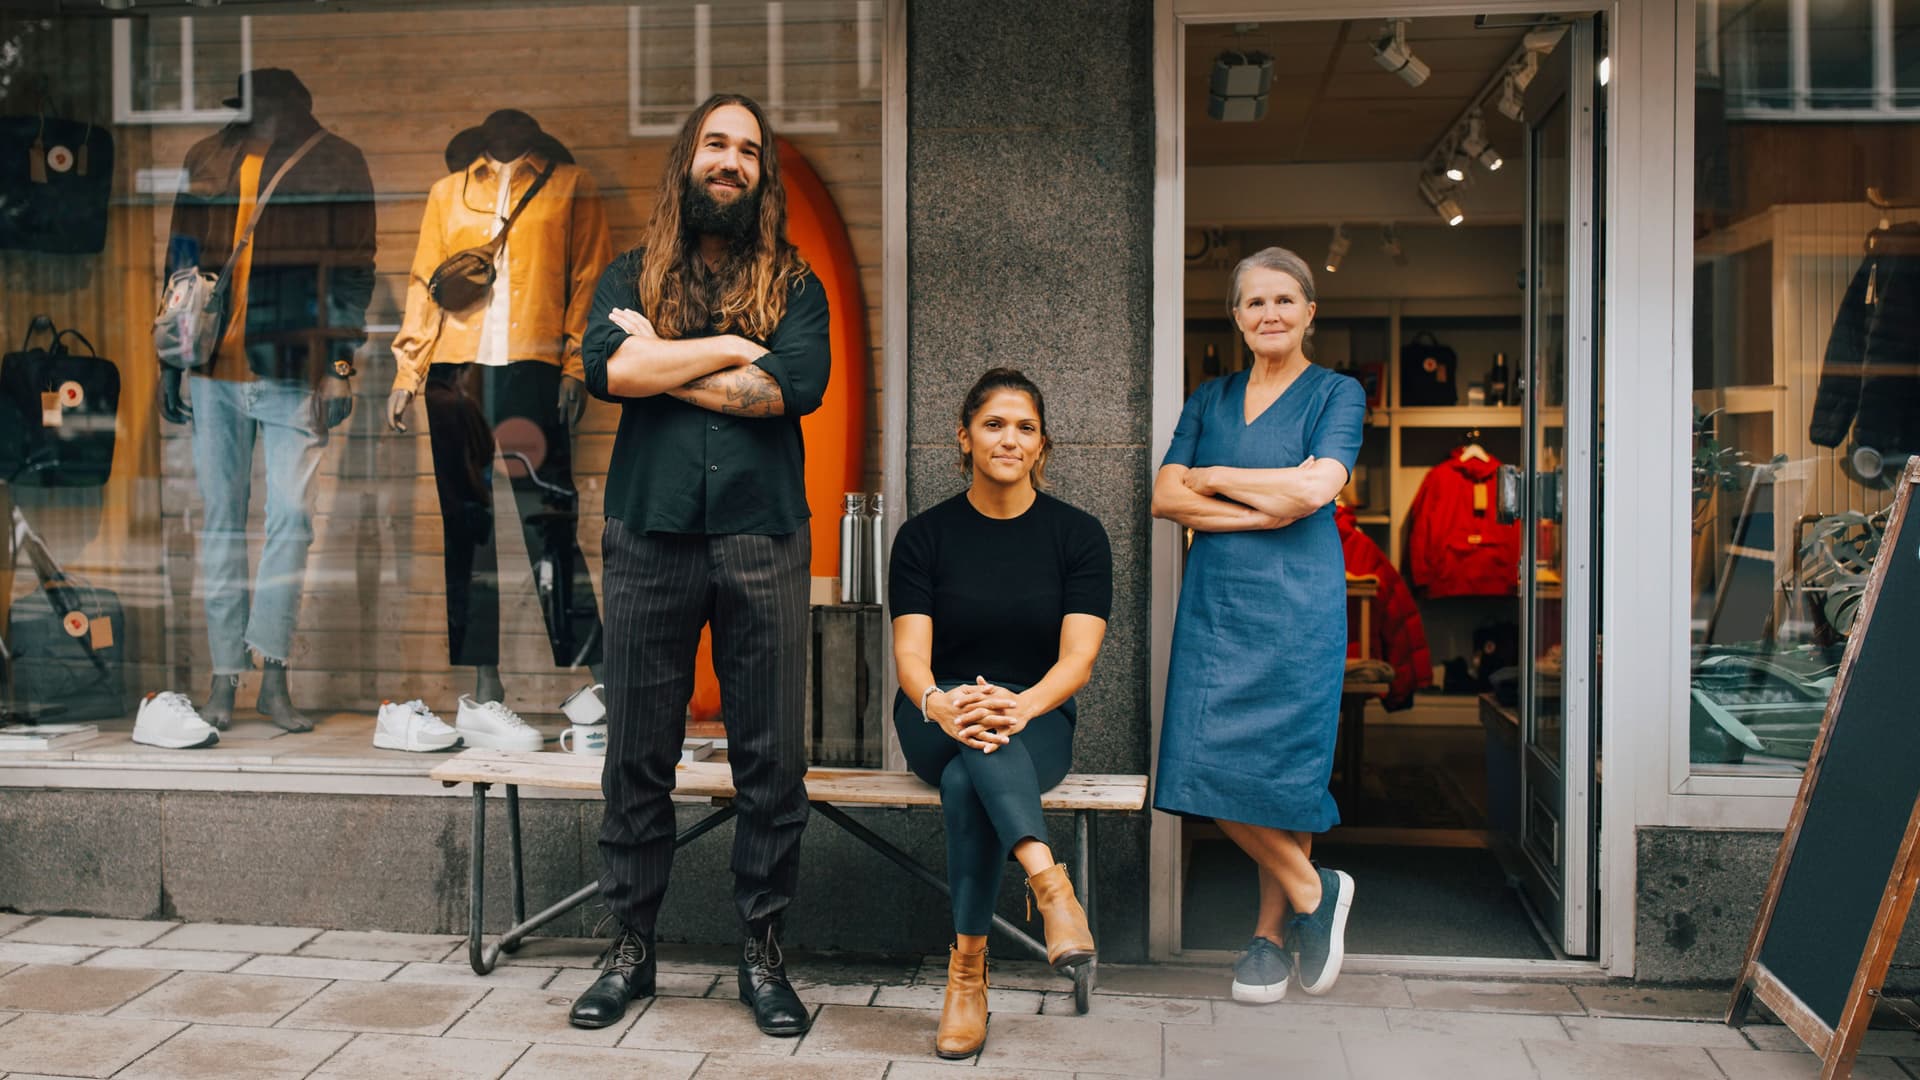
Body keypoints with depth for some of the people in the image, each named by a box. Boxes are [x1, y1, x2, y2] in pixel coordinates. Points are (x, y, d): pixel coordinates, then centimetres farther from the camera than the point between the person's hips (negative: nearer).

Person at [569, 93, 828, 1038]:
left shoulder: (793, 285, 11)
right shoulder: (632, 276, 13)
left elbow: (796, 387, -8)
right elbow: (605, 366, -7)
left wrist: (662, 361, -4)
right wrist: (725, 348, -6)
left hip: (763, 537, 0)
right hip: (649, 534, 1)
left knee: (772, 754, 3)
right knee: (638, 751, 6)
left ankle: (762, 947, 16)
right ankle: (631, 944, 19)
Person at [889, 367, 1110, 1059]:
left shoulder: (1078, 535, -1)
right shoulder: (925, 536, 0)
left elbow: (1078, 658, -12)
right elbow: (910, 653, -11)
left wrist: (1022, 706, -36)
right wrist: (939, 704, -37)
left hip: (1038, 724, 0)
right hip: (936, 726, 0)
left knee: (967, 779, -37)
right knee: (973, 730, -39)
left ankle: (968, 969, -36)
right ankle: (1049, 881, -55)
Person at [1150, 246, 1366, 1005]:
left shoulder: (1336, 393, 4)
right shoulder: (1209, 398, 15)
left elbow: (1313, 487, -12)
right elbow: (1164, 496, 2)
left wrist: (1214, 477, -2)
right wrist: (1261, 510, -10)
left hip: (1297, 601, -4)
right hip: (1214, 599, 4)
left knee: (1280, 763, -3)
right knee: (1210, 766, -1)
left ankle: (1272, 931, 16)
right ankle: (1311, 892, 19)